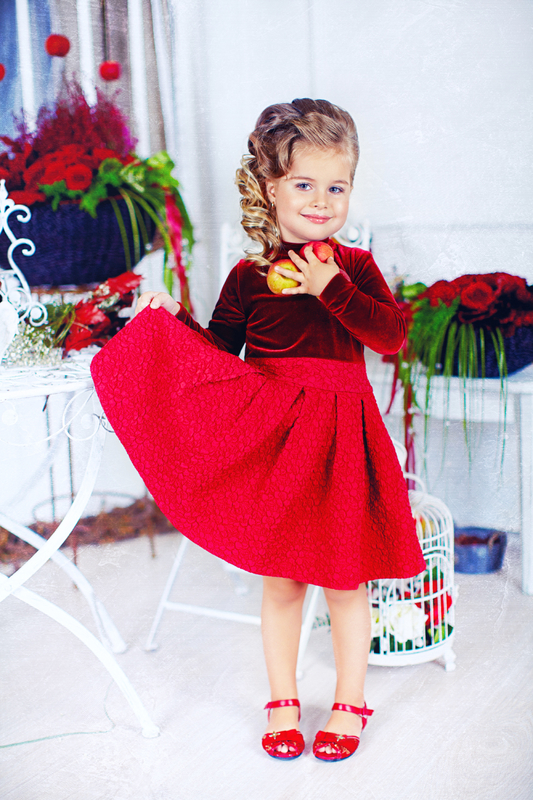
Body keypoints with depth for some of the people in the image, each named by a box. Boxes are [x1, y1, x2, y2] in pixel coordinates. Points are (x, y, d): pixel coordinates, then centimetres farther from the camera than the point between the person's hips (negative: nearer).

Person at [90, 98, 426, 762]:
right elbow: (219, 351, 7)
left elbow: (392, 335, -11)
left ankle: (349, 705, 26)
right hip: (269, 433, 1)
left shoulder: (355, 267, 3)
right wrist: (173, 320, -7)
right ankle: (283, 702, 29)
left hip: (339, 433, 0)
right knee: (279, 576, 11)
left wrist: (331, 287, -17)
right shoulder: (249, 275, 3)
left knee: (343, 578, 7)